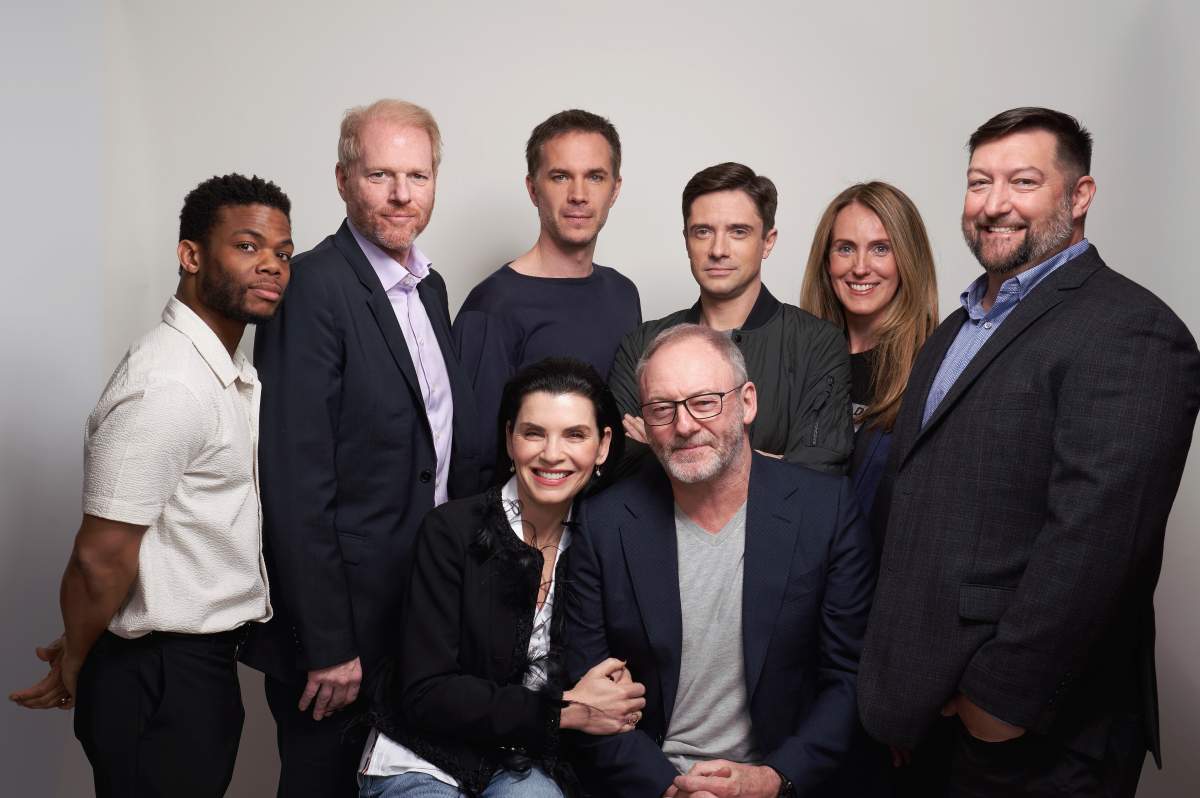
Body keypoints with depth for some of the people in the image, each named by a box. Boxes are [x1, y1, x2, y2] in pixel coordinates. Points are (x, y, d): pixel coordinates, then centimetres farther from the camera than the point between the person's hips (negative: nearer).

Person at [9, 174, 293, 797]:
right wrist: (73, 666, -3)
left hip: (206, 663, 9)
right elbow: (100, 559, -21)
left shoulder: (231, 370, 9)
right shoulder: (166, 388, -23)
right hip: (165, 680, -9)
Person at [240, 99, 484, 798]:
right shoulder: (314, 287, -17)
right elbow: (295, 483, -21)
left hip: (424, 604, 8)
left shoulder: (430, 286, 9)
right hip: (345, 608, -8)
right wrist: (327, 645, -20)